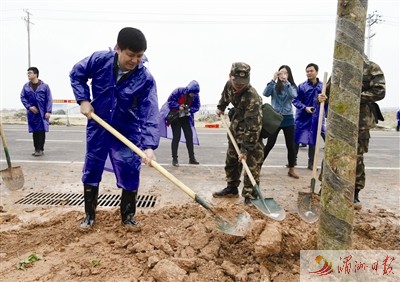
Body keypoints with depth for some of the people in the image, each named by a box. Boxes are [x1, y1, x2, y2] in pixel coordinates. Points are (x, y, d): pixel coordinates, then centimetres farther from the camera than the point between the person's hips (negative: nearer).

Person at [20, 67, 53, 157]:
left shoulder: (44, 86, -3)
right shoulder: (26, 86, 6)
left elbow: (49, 99, -4)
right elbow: (22, 97, 9)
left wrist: (48, 111, -11)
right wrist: (29, 106, -7)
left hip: (42, 112, -4)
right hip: (31, 112, 4)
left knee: (41, 131, -4)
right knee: (34, 131, 9)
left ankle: (40, 149, 3)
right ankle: (36, 149, 17)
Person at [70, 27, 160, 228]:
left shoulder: (145, 79, -20)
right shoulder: (99, 60, -15)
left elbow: (150, 114, -27)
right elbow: (76, 74, 4)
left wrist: (149, 145, -39)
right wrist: (83, 100, -10)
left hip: (127, 132, -1)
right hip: (98, 128, 2)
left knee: (130, 176, 0)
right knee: (91, 172, 11)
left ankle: (128, 216, 23)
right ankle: (89, 215, 31)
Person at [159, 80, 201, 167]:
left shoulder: (196, 96, -9)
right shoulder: (179, 91, -22)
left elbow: (196, 107, -3)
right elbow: (170, 101, -19)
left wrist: (189, 109, -23)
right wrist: (178, 107, -31)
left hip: (186, 118, 5)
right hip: (175, 117, -5)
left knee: (189, 136, 3)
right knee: (176, 137, -9)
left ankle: (192, 158, 12)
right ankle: (174, 159, -1)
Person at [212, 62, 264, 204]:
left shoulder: (252, 97, -34)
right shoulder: (229, 85, -13)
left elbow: (252, 127, -34)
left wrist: (245, 149, -34)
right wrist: (220, 107, 20)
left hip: (252, 129, -7)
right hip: (236, 126, 7)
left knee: (252, 163, -10)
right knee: (231, 159, 14)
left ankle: (250, 195, 0)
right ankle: (231, 188, 29)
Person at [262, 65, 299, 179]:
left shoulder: (292, 86, 4)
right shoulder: (275, 86, 1)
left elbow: (293, 95, -17)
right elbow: (265, 93, -17)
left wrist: (286, 81, -21)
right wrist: (273, 79, -19)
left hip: (288, 119, 2)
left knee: (291, 145, 7)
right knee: (270, 144, -1)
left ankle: (291, 170, 20)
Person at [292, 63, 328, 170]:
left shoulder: (323, 86, 0)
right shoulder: (302, 86, -5)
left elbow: (327, 101, 8)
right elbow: (295, 100, -6)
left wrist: (325, 114, 4)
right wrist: (305, 108, -19)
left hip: (316, 118, 1)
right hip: (302, 118, -1)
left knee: (312, 141, 9)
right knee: (296, 139, 4)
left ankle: (311, 163, 20)